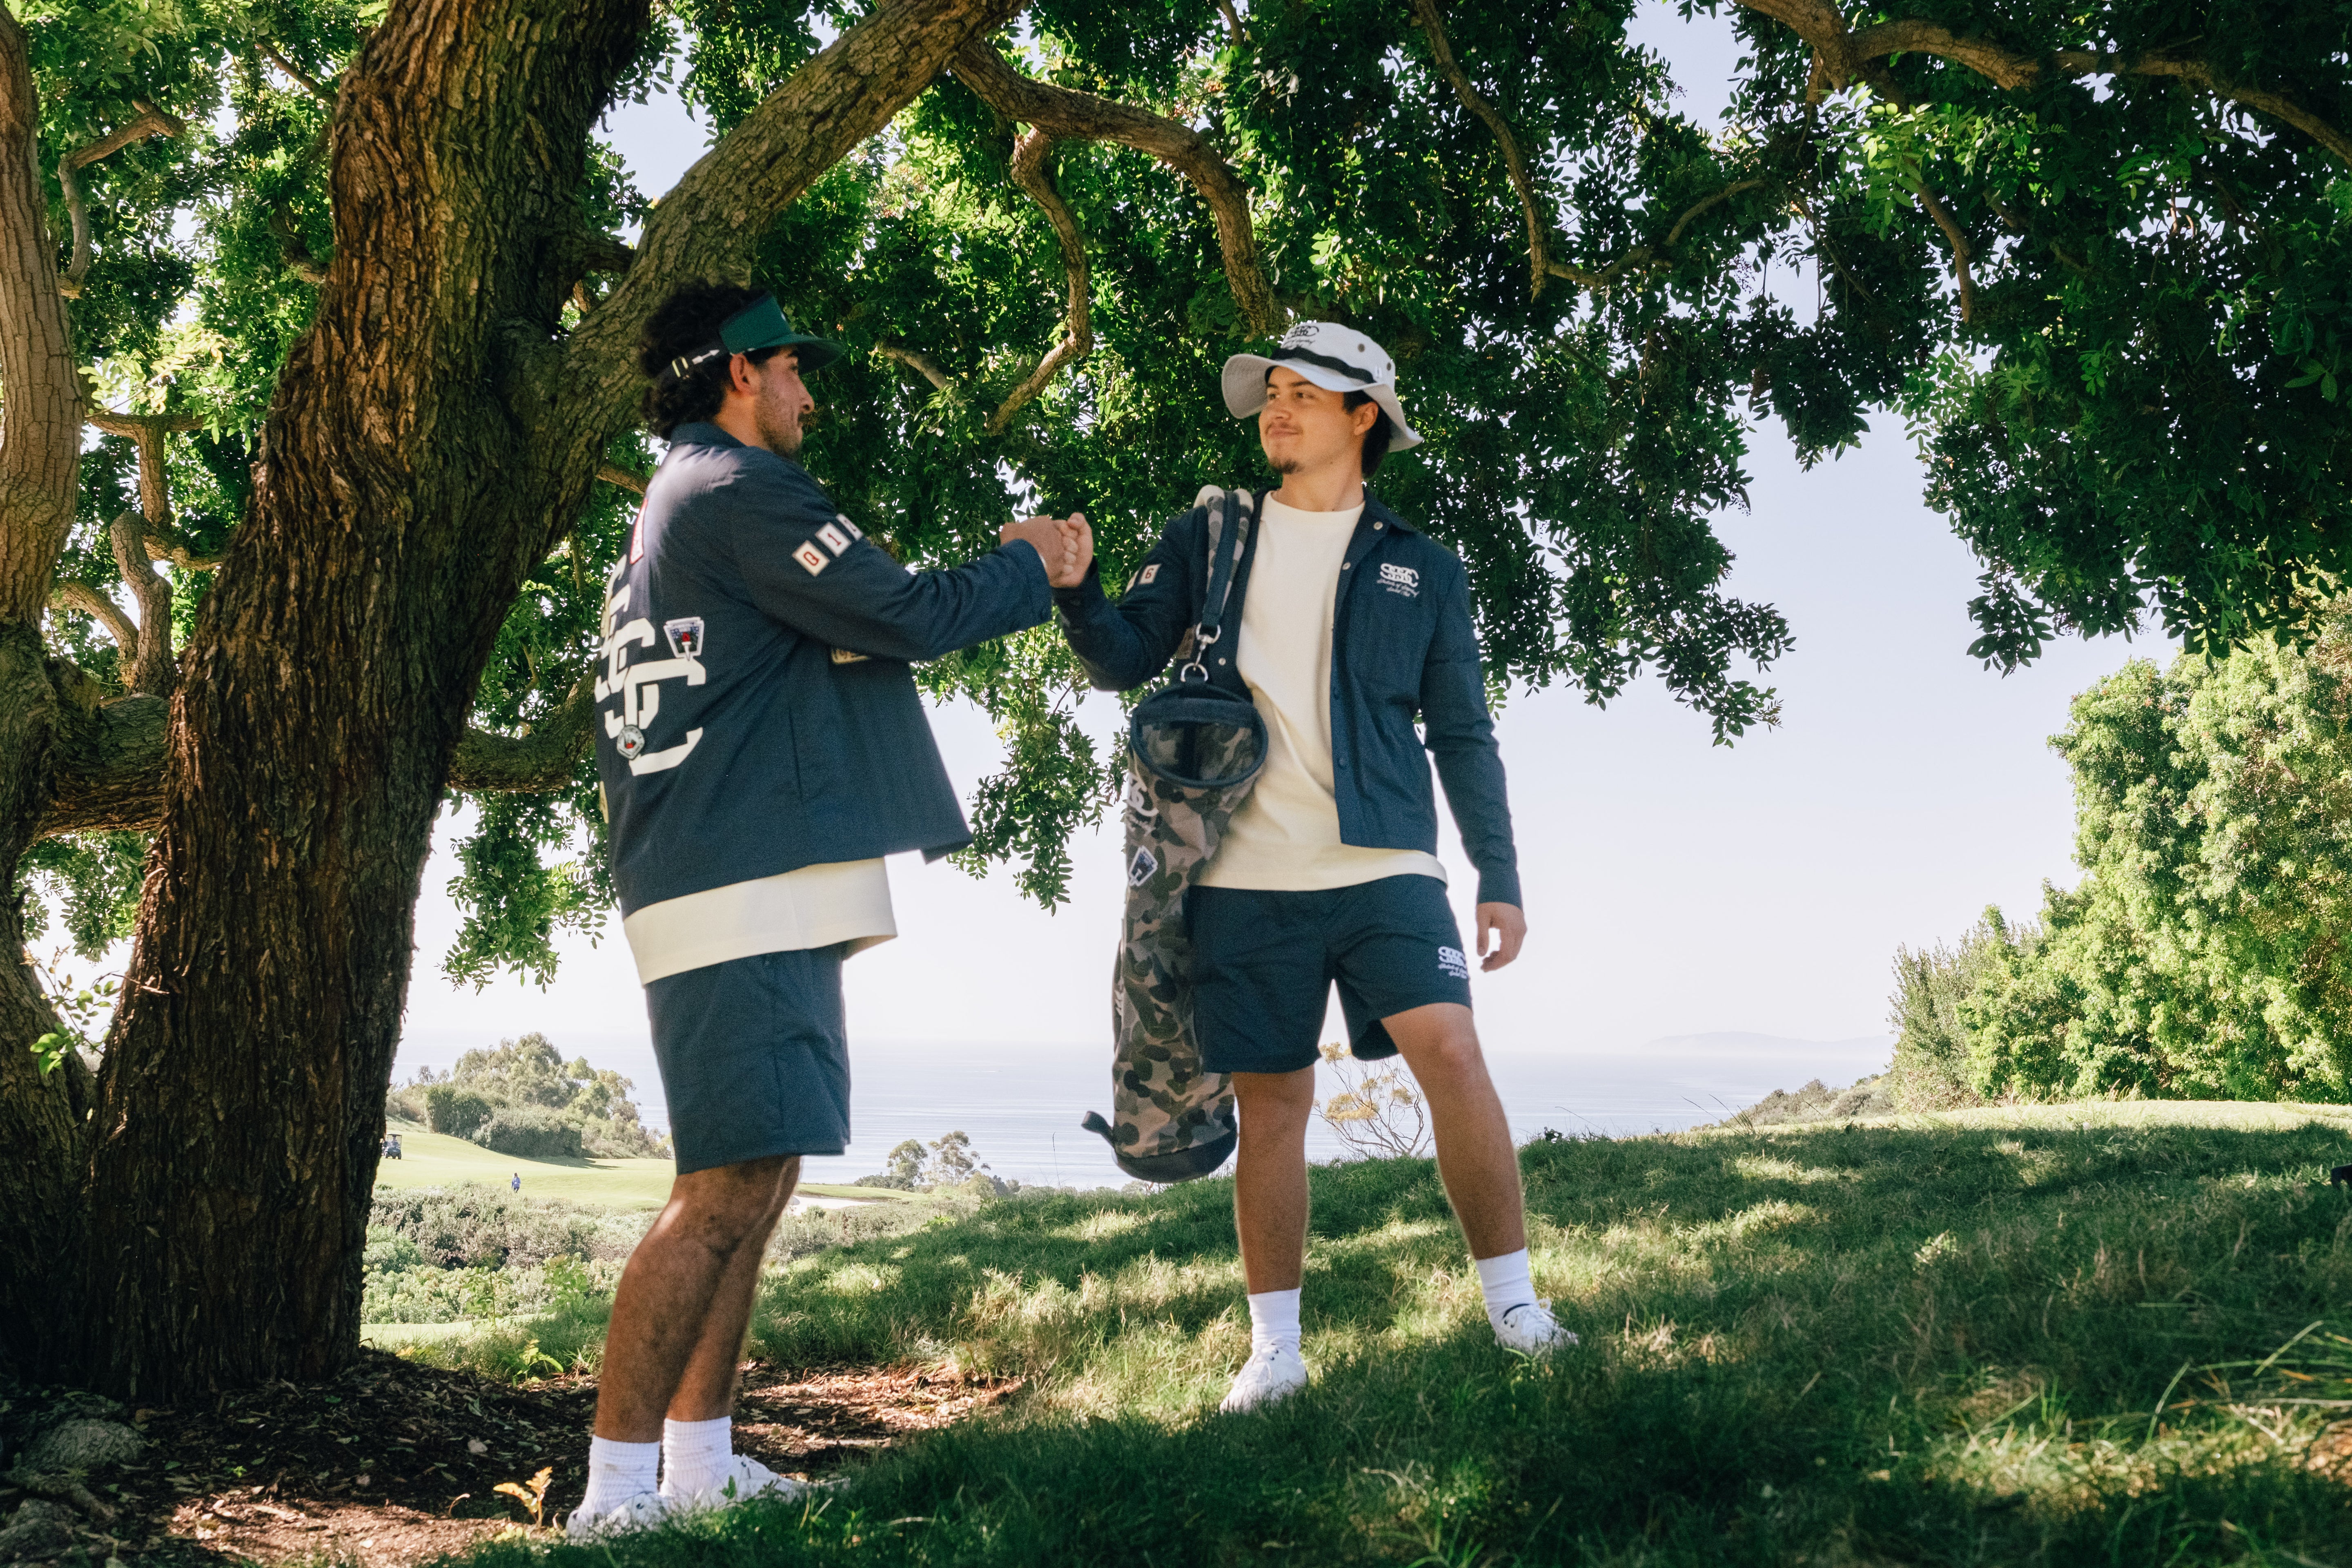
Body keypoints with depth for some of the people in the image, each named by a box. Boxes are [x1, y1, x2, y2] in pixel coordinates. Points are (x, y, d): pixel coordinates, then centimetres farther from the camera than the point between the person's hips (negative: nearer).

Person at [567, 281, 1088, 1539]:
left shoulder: (660, 520, 25)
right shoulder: (738, 489, -8)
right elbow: (904, 615, -10)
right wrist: (1030, 565, 5)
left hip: (754, 900, 11)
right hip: (749, 891, -11)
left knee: (756, 1180, 12)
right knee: (730, 1188, -13)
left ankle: (701, 1460, 15)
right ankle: (617, 1493, -11)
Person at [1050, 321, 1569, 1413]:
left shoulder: (1420, 568, 11)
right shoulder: (1209, 540, 12)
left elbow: (1463, 736, 11)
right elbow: (1125, 661, 6)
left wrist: (1500, 877, 6)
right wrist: (1073, 588, -14)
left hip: (1382, 868, -1)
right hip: (1246, 875, 1)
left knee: (1450, 1052, -16)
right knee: (1271, 1101, 4)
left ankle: (1511, 1304, -1)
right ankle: (1274, 1350, 15)